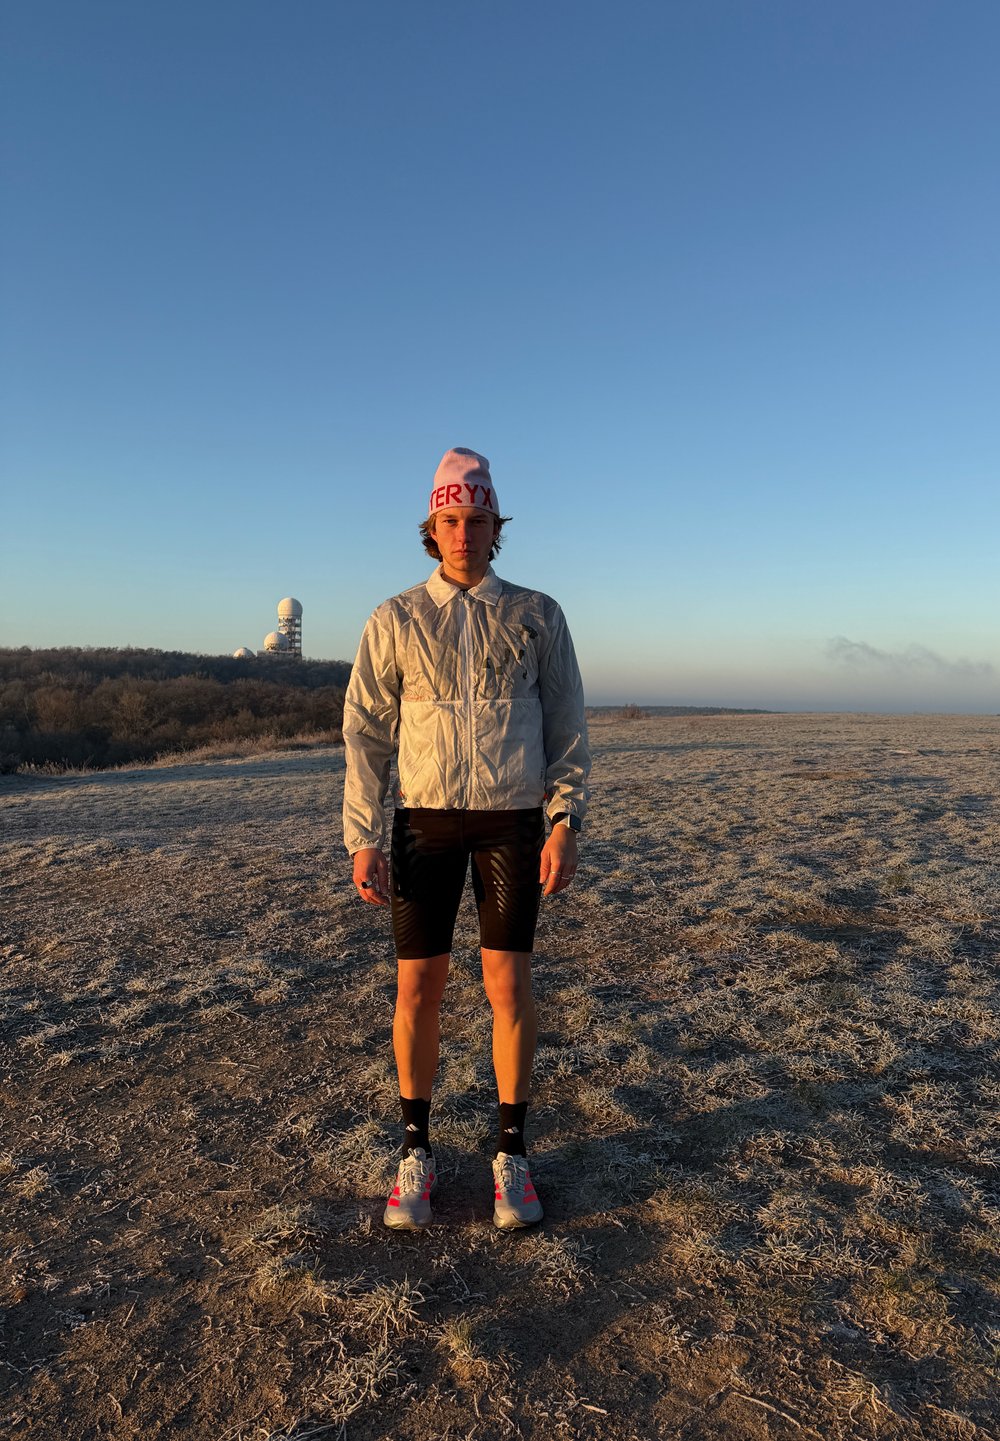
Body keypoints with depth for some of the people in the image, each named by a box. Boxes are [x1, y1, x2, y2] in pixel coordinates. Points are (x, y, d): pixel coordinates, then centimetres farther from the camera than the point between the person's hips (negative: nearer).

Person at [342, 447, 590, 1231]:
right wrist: (362, 840, -7)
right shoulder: (395, 621, 1)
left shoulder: (538, 615, 2)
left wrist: (566, 825, -9)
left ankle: (512, 1152, 18)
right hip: (425, 821, 0)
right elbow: (367, 735, 0)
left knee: (509, 983, 1)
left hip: (513, 823, 0)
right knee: (419, 986, 2)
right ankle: (417, 1151, 20)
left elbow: (567, 728, 1)